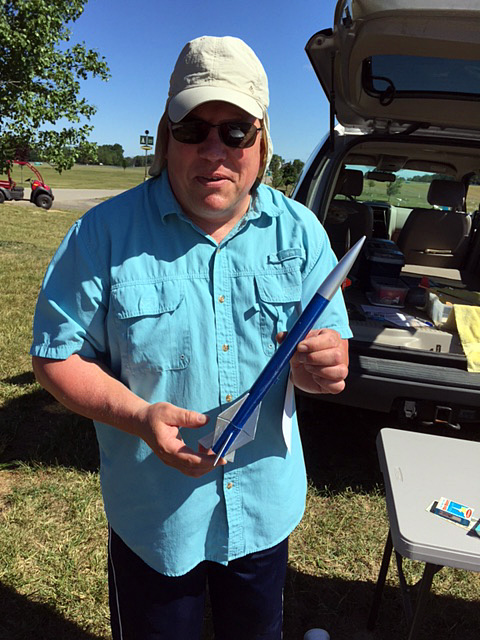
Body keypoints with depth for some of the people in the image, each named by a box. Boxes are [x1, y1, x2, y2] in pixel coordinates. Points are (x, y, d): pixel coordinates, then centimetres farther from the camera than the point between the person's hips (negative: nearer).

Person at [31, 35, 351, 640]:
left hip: (267, 507, 3)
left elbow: (332, 344, -2)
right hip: (152, 516, -2)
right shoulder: (105, 233, -14)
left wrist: (322, 365, -26)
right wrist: (138, 415, -27)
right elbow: (56, 355, -11)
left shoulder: (300, 232, -6)